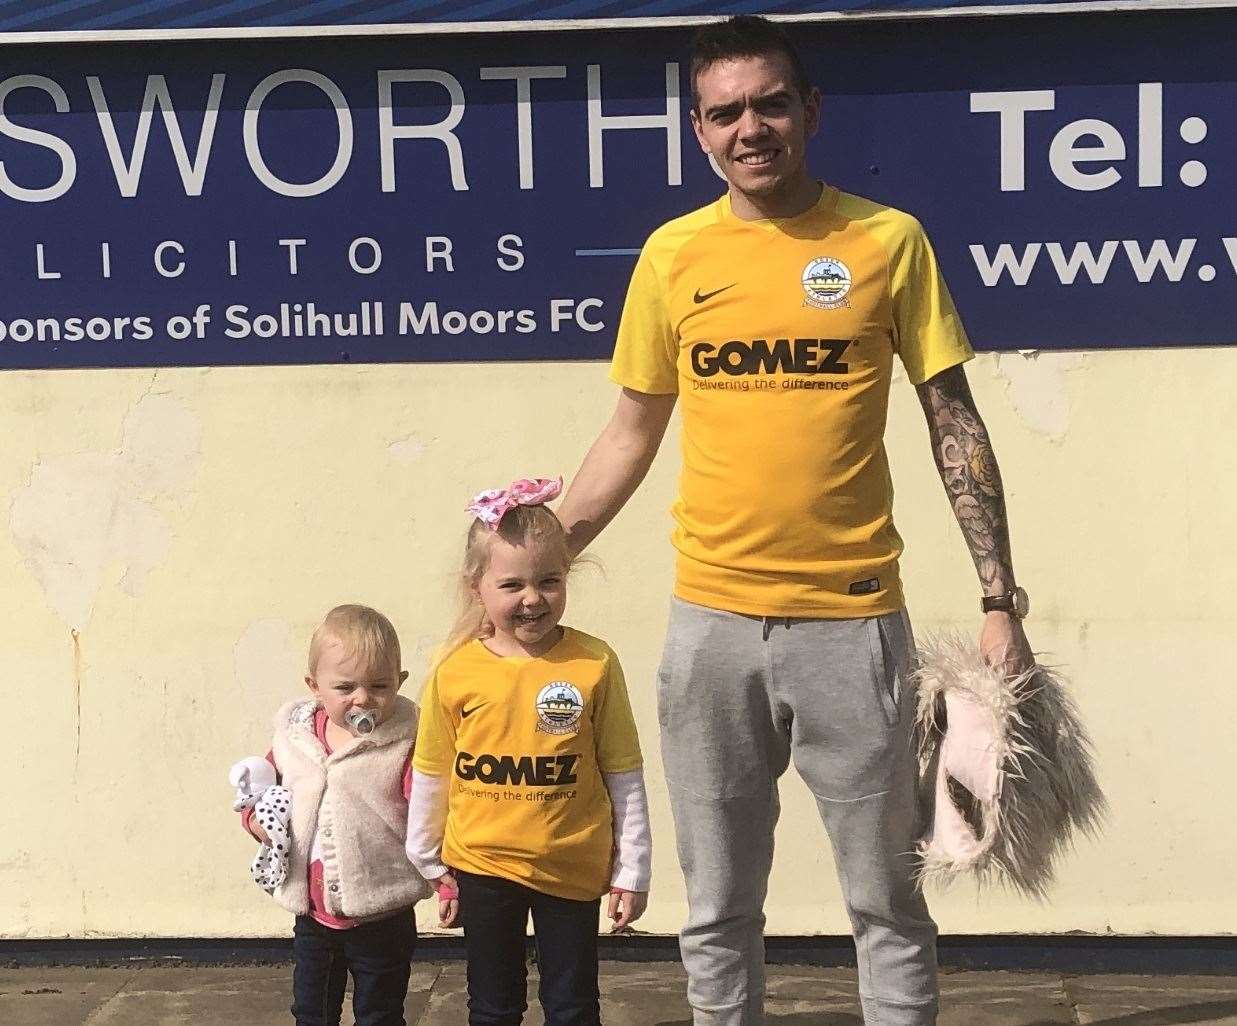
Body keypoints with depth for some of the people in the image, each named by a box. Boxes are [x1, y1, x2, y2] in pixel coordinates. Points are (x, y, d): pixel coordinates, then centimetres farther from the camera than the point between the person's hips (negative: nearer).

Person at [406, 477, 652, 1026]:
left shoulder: (594, 664, -10)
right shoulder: (454, 672, -9)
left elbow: (623, 775, -3)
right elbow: (431, 776, 3)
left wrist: (632, 871, 0)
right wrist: (433, 867, 9)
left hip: (573, 870, -1)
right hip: (483, 867, 1)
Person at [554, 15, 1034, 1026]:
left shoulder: (888, 239, -2)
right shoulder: (673, 254, 4)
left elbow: (954, 424, 1)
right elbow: (632, 433, 12)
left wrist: (1000, 601, -3)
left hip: (854, 619, -2)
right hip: (711, 623, 2)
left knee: (888, 898, 9)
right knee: (718, 911, 12)